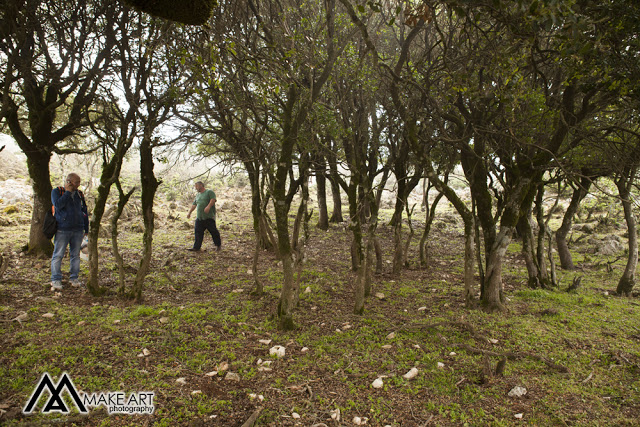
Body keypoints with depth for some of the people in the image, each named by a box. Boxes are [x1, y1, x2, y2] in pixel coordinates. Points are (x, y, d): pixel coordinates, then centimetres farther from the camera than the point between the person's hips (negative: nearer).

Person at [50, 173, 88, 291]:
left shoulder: (79, 194, 12)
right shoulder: (57, 191, 1)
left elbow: (84, 211, 17)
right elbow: (58, 205, -19)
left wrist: (86, 228, 14)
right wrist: (68, 192, -13)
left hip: (78, 230, 4)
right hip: (62, 230, -4)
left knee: (75, 254, 8)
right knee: (58, 255, -1)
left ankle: (74, 278, 17)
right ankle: (56, 280, 6)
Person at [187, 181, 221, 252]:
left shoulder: (209, 192, 0)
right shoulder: (197, 195, 23)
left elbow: (213, 200, -15)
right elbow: (194, 204, 27)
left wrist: (208, 206, -30)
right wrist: (189, 213, 24)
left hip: (209, 217, -7)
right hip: (199, 217, 7)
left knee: (213, 231, -3)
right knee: (198, 232, 2)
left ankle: (218, 245, 11)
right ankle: (196, 247, 7)